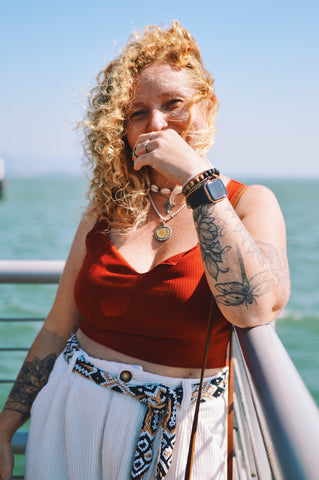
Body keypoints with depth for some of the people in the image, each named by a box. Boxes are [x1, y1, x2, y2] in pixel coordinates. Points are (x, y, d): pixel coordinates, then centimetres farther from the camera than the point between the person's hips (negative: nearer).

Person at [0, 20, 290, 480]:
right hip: (73, 414, 3)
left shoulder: (251, 204, -7)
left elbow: (256, 308, -27)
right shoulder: (107, 213, 1)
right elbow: (57, 330, 6)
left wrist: (197, 180, -24)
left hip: (177, 435, -2)